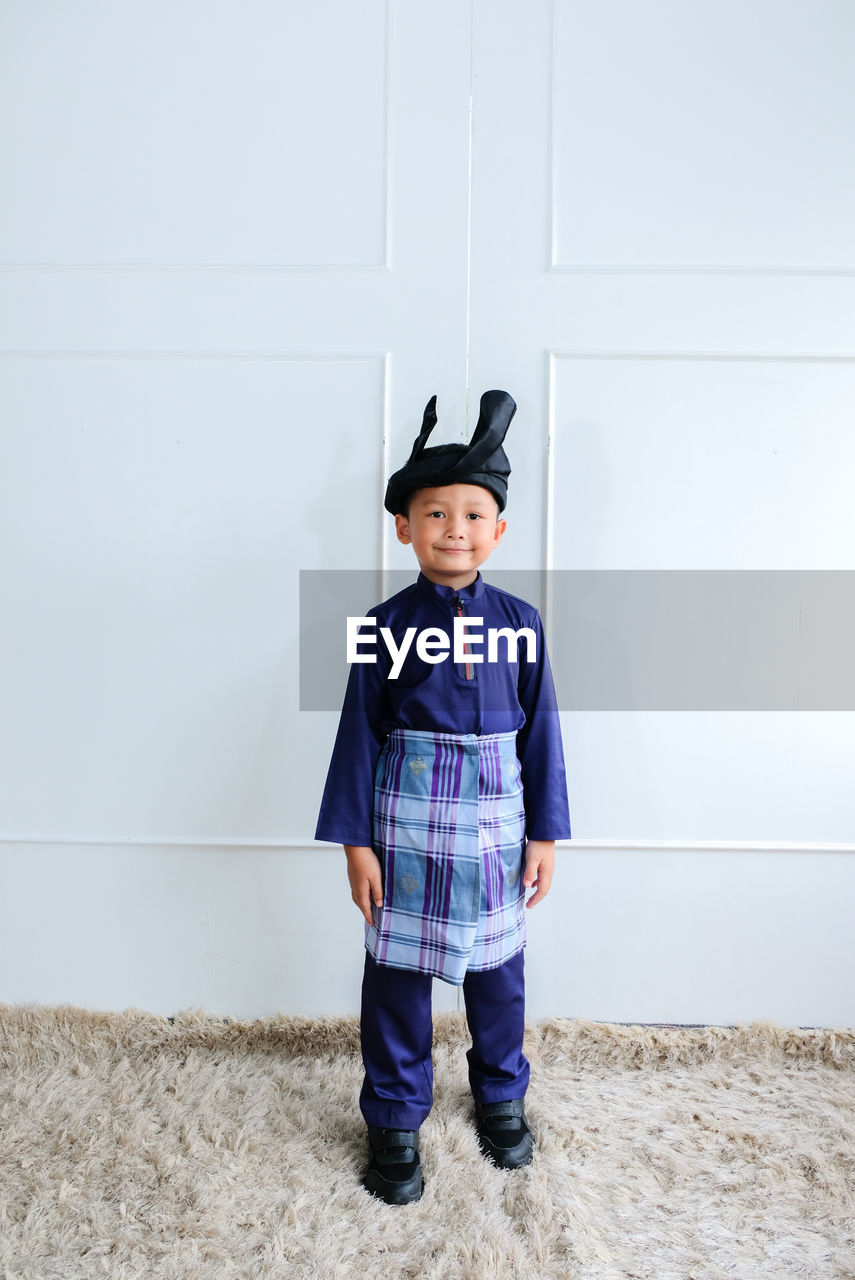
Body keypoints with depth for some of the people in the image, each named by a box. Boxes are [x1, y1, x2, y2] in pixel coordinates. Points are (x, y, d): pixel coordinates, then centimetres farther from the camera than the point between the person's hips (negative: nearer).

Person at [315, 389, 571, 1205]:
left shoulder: (520, 621, -2)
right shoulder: (386, 625, -6)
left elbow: (541, 731, 2)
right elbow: (359, 734, -3)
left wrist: (544, 833, 2)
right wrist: (356, 841, -4)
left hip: (496, 818, 2)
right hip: (407, 819, -1)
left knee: (497, 967, 17)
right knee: (397, 970, 11)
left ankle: (501, 1097, 43)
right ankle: (395, 1119, 34)